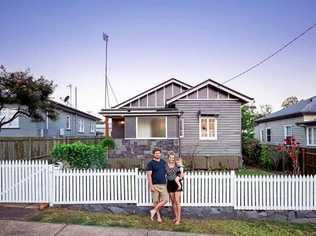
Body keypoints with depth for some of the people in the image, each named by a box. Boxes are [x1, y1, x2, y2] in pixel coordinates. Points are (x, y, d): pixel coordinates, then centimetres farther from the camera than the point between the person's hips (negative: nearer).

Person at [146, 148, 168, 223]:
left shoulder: (163, 162, 10)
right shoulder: (150, 163, -6)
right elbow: (149, 175, -10)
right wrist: (151, 185, -16)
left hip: (163, 184, 4)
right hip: (155, 185, -4)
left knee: (165, 199, -5)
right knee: (156, 201, 5)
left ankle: (154, 210, 8)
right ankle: (158, 216, 20)